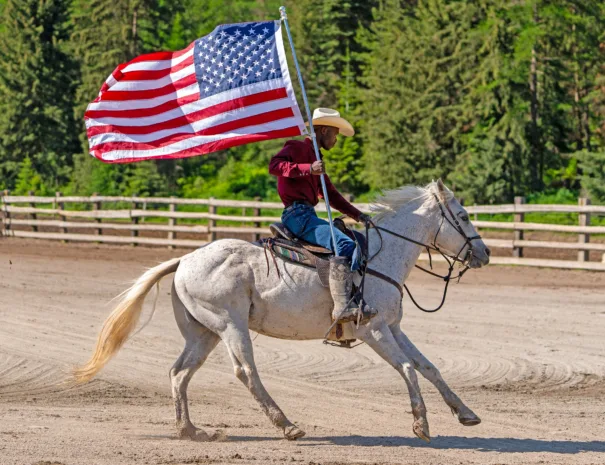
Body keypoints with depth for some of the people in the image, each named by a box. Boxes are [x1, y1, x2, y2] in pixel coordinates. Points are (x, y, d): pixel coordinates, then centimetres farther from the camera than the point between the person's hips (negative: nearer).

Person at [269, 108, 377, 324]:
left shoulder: (314, 156, 27)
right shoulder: (296, 148, -1)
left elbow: (331, 194, 30)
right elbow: (275, 165, -20)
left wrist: (357, 215, 20)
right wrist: (308, 169, -30)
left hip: (308, 216, 11)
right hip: (297, 214, -11)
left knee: (356, 243, 17)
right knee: (343, 244, -28)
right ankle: (342, 306, -39)